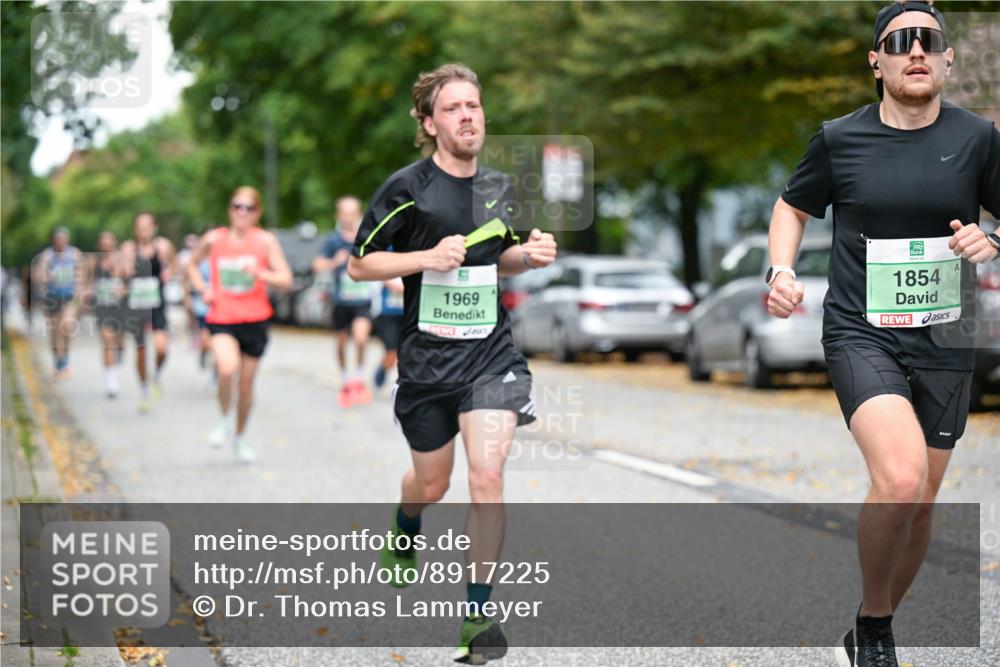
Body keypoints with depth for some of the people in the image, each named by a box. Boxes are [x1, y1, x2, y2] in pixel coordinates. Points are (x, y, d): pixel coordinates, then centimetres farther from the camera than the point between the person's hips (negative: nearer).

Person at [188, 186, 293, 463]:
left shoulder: (265, 240, -3)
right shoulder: (214, 239, 1)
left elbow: (286, 279, -6)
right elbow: (192, 265, 20)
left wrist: (260, 274, -24)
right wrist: (202, 288, 3)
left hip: (254, 319, 1)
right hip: (221, 318, -1)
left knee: (247, 382, 9)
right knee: (228, 368, -28)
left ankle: (240, 438, 32)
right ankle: (224, 421, -1)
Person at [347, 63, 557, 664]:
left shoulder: (499, 186, 5)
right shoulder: (407, 188, -9)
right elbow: (359, 264, -5)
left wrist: (529, 255, -2)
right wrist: (426, 257, -19)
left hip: (491, 353, 2)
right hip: (427, 359, -2)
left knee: (488, 475, -14)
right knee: (432, 484, 14)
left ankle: (479, 613, -3)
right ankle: (404, 530, 52)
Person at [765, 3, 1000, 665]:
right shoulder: (839, 139, -2)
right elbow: (792, 207, 14)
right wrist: (782, 270, -3)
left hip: (943, 343, 3)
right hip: (861, 333, -3)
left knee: (918, 509, 10)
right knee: (901, 479, -26)